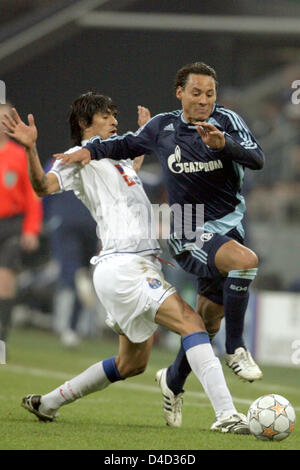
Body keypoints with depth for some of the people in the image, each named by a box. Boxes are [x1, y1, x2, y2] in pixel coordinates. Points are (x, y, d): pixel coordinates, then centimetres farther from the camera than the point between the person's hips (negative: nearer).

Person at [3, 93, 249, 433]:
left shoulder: (118, 159, 27)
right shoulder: (80, 158, 2)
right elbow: (44, 186, -17)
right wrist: (30, 150, -30)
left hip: (143, 266, 10)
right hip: (121, 267, -10)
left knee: (132, 364, 16)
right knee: (192, 324, -23)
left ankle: (46, 403, 27)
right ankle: (226, 415, -33)